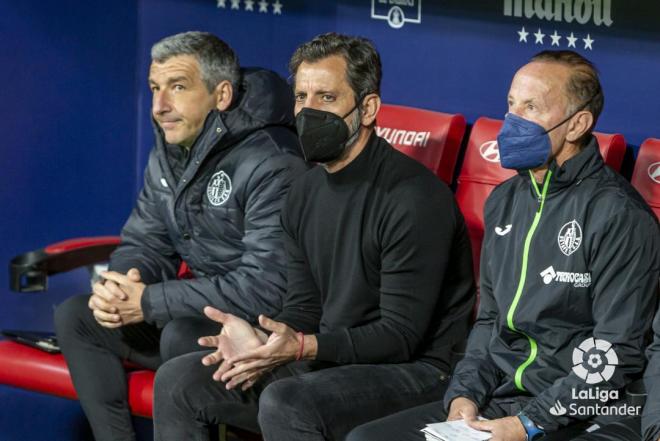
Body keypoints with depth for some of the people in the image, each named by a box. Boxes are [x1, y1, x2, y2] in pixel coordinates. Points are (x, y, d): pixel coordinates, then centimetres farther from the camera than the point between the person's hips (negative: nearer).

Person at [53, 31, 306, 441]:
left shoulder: (270, 164, -23)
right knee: (75, 316, 0)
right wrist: (120, 287, -14)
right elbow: (144, 243, 12)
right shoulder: (169, 154, 5)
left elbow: (267, 288, -29)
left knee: (183, 336, -35)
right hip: (202, 312, 9)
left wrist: (149, 302, -24)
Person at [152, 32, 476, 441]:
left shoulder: (413, 196, -17)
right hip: (327, 358, 8)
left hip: (414, 369, -8)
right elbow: (305, 308, 12)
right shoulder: (306, 192, 10)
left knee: (284, 404, -35)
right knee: (178, 381, -1)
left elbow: (401, 336, -19)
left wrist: (302, 347, -28)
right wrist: (263, 343, -11)